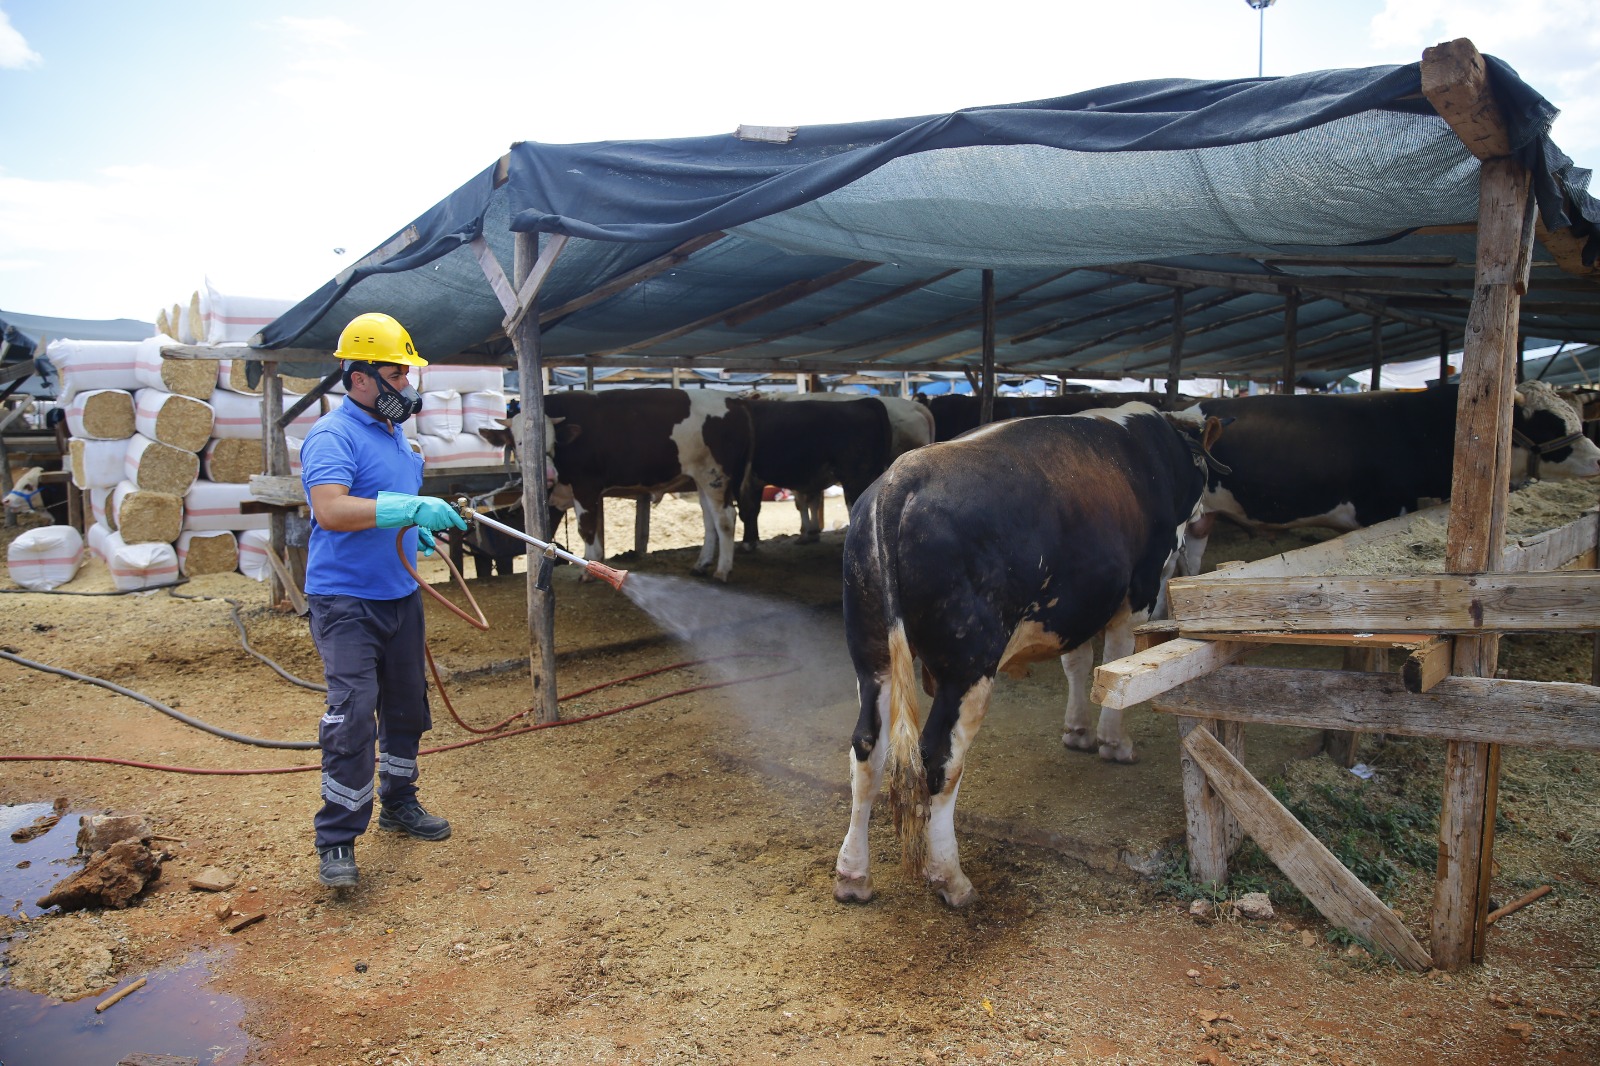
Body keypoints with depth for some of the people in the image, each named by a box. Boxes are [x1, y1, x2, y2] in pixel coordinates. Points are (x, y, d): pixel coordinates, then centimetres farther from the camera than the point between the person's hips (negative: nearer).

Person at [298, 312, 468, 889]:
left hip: (400, 595, 9)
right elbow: (331, 510, -32)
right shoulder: (332, 436, -15)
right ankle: (336, 842, -2)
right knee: (353, 716, -13)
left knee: (407, 707, 17)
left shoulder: (394, 432, 14)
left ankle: (399, 803, 34)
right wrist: (409, 510, -38)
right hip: (346, 601, -9)